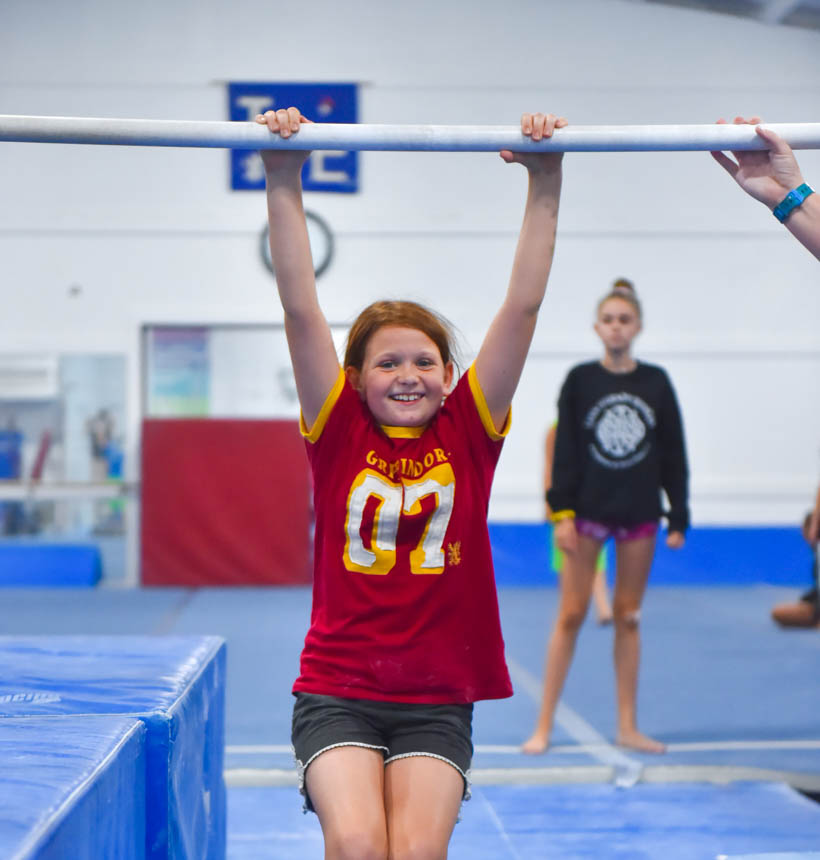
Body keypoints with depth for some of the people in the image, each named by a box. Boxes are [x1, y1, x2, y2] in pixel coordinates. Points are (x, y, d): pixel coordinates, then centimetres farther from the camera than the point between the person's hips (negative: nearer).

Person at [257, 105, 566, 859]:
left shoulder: (469, 432, 3)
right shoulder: (339, 432, 1)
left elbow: (523, 308, -2)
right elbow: (301, 309, -6)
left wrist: (545, 183, -6)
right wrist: (284, 182, -12)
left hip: (438, 700, 1)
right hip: (336, 691, -1)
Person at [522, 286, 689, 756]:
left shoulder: (656, 383, 2)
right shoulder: (581, 380, -2)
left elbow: (674, 454, 4)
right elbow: (566, 450, -4)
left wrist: (679, 517, 1)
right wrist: (562, 512, -11)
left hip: (639, 512, 2)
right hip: (589, 510, -2)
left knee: (628, 617, 8)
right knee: (571, 615, 0)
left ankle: (628, 726, 15)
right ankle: (544, 726, 6)